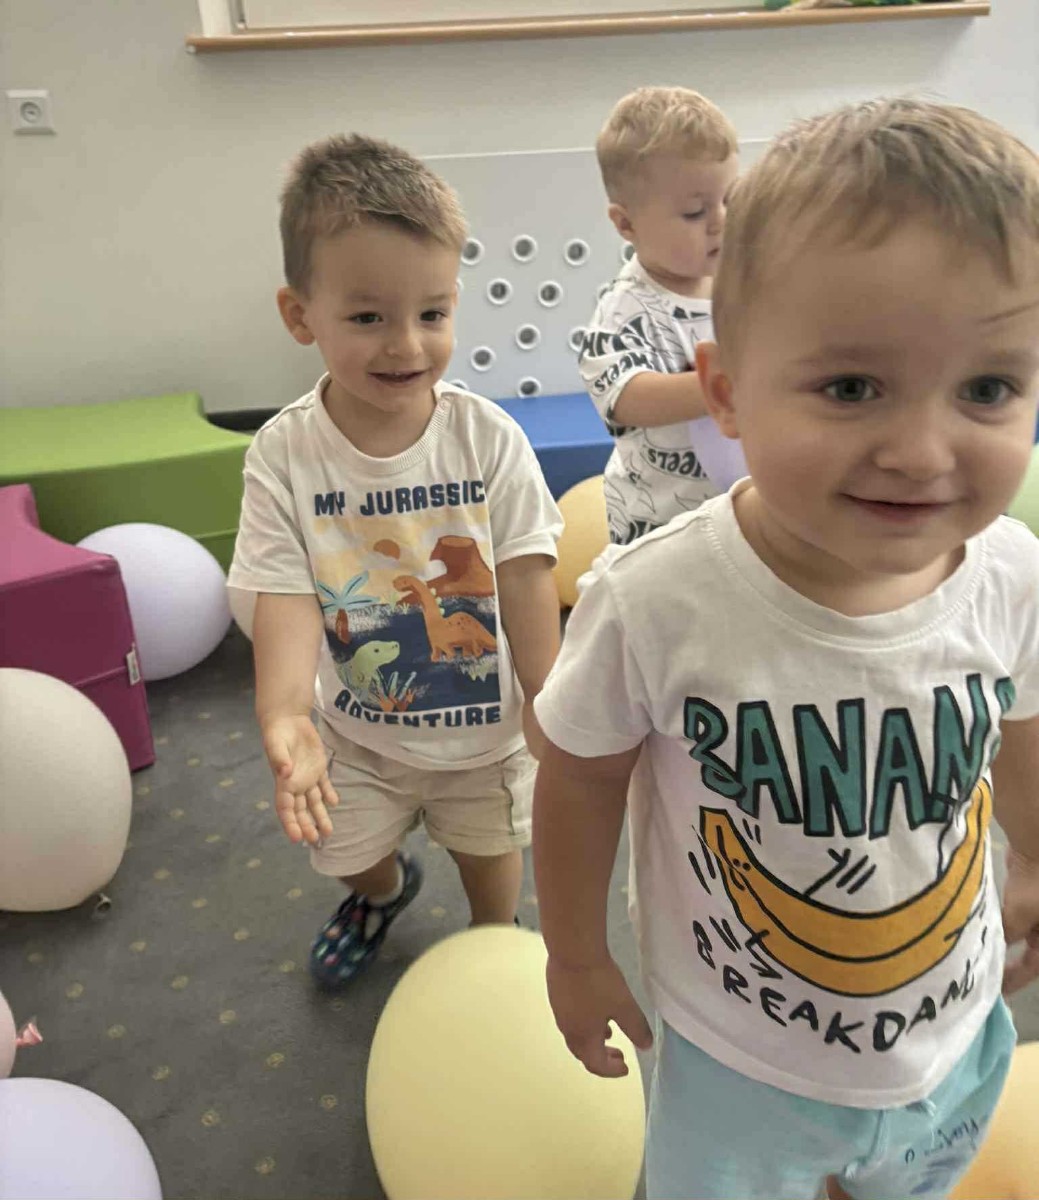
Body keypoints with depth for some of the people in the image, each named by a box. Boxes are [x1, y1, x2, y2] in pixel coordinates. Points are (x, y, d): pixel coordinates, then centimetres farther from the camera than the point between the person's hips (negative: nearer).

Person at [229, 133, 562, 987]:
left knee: (489, 851, 22)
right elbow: (289, 598, -23)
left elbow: (528, 589, -16)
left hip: (483, 724, -1)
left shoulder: (489, 438, -21)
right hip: (357, 729, 1)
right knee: (350, 850, 25)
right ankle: (383, 891, 63)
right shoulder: (285, 454, -20)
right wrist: (286, 715, -40)